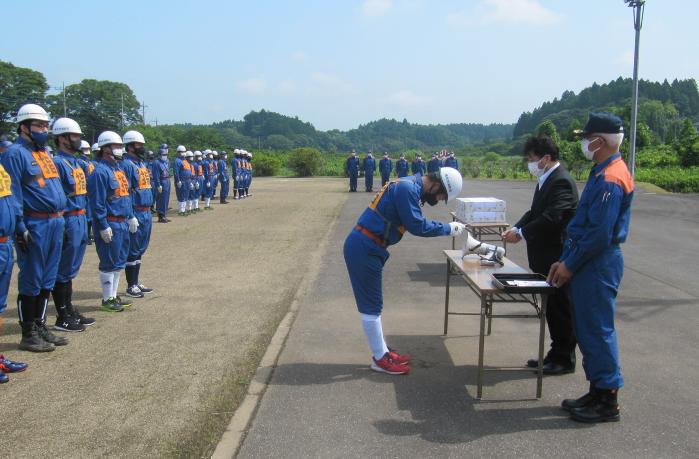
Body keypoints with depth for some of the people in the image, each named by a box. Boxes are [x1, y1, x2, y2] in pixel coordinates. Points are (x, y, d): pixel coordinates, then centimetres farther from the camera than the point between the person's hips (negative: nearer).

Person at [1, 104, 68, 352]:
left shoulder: (44, 153, 18)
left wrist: (61, 220, 19)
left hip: (55, 223, 8)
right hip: (34, 226, -8)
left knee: (47, 281, 14)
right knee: (31, 282, 1)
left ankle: (40, 327, 26)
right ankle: (28, 334, 10)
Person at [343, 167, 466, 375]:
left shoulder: (410, 186, 13)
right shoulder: (407, 189, -18)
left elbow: (417, 222, 17)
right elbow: (417, 226, -19)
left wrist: (447, 227, 8)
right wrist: (448, 229, -8)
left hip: (365, 247, 10)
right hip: (363, 248, -10)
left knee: (373, 303, 16)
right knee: (371, 305, 0)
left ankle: (382, 351, 27)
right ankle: (380, 359, 10)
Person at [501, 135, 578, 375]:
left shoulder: (562, 182, -18)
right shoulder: (546, 180, 12)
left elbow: (550, 218, -27)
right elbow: (535, 212, 14)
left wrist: (521, 233, -21)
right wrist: (516, 228, -1)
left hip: (557, 258, -9)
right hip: (546, 257, 9)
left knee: (561, 309, 3)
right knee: (552, 307, 16)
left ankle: (564, 359, 16)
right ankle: (556, 355, 28)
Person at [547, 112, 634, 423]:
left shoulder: (610, 180, -19)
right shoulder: (601, 173, 13)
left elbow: (599, 234, -23)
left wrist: (570, 265, -14)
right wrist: (564, 260, 15)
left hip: (598, 266, -10)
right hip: (587, 264, 10)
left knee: (597, 331, -1)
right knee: (586, 329, 15)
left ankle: (608, 401, 11)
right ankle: (597, 391, 26)